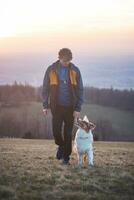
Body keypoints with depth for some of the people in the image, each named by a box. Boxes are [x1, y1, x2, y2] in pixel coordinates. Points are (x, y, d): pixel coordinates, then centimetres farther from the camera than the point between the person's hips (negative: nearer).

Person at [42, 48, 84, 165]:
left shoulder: (75, 71, -4)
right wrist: (45, 105, 0)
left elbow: (80, 90, -2)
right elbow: (45, 88, 4)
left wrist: (78, 108, -8)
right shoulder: (51, 70, -4)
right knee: (56, 130, -3)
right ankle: (61, 146, 28)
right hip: (57, 106, 0)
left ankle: (66, 157, 14)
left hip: (70, 107, 0)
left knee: (68, 133, 3)